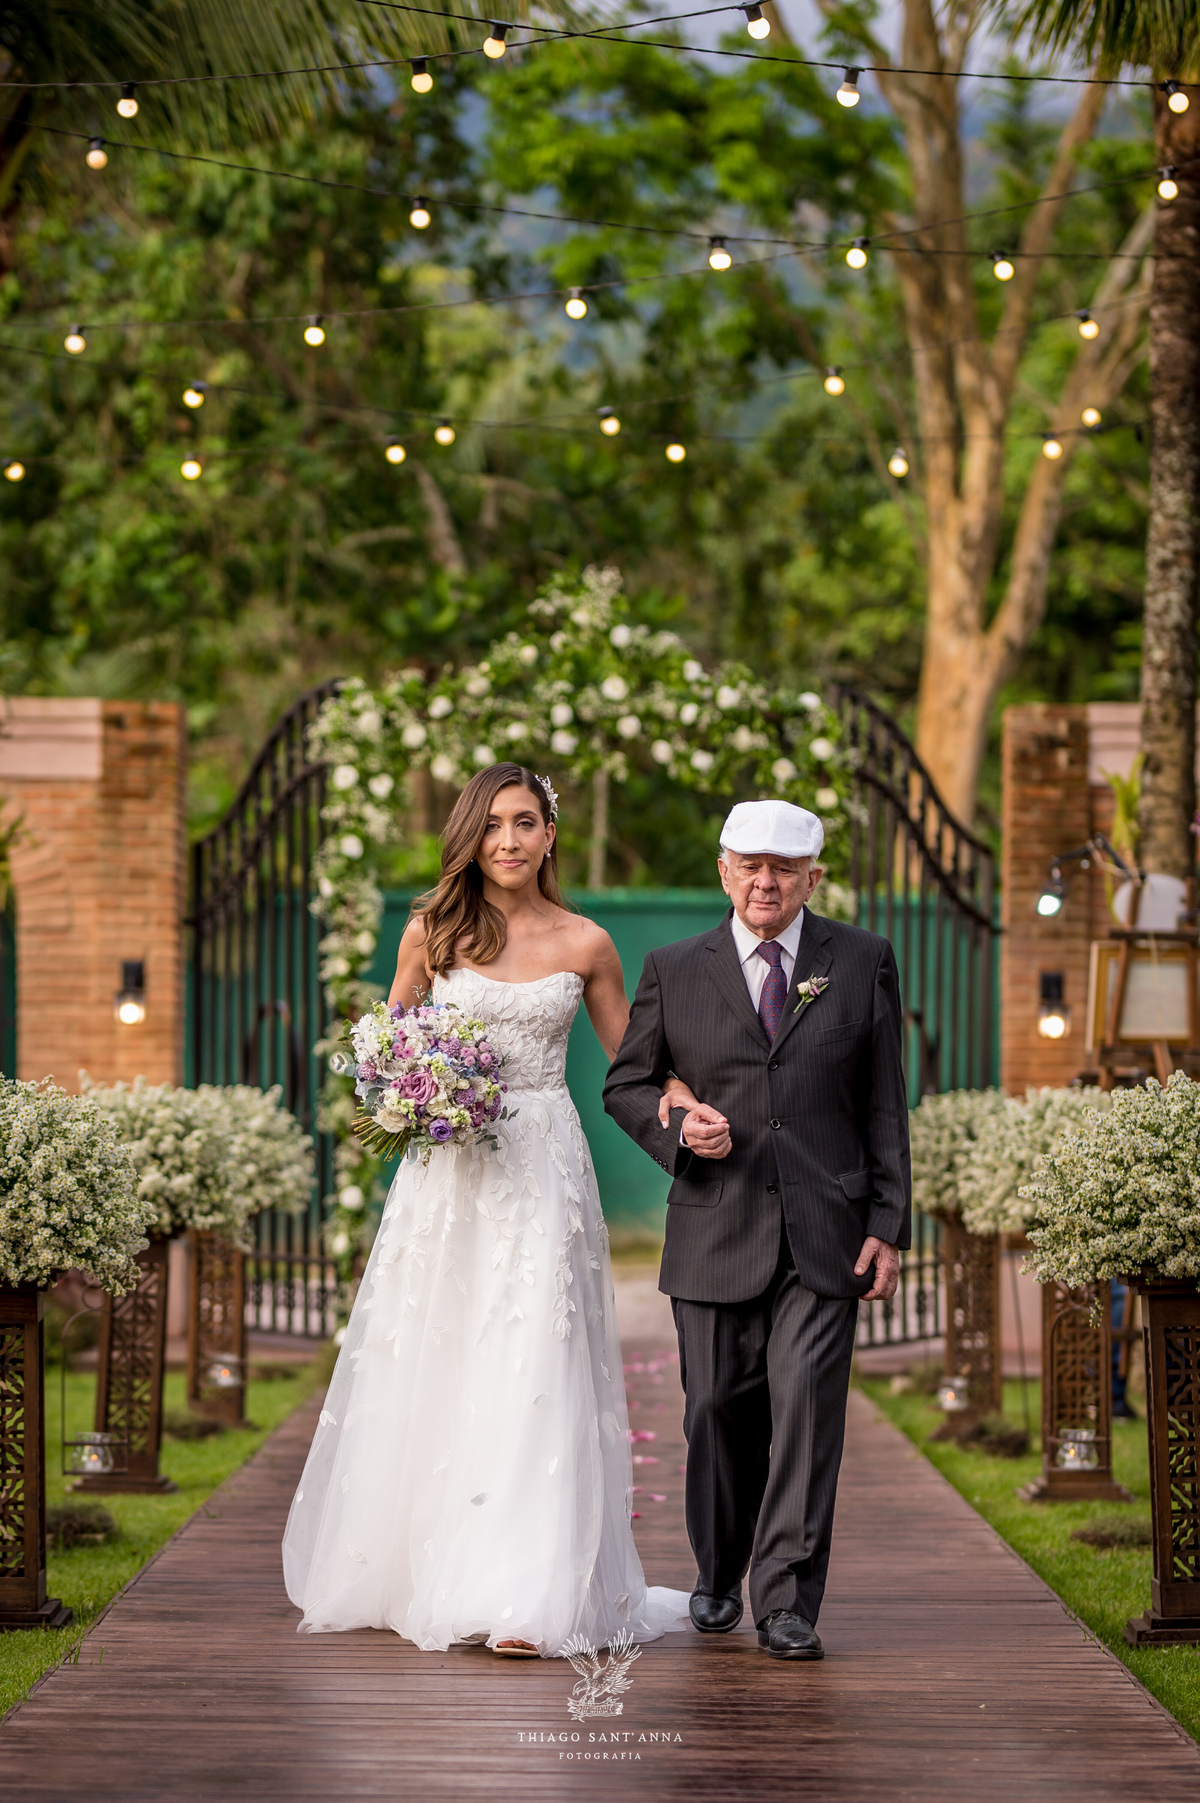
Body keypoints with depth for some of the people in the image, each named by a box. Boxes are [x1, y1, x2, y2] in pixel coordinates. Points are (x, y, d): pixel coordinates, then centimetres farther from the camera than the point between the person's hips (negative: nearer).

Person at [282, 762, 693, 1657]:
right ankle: (407, 1570, 20)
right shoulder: (431, 934, 5)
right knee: (427, 1370, 5)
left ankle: (523, 1597, -10)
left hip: (542, 1170, -1)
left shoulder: (584, 945, 3)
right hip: (446, 1169, 2)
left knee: (531, 1372, -9)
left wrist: (685, 1102, -8)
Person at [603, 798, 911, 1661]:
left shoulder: (862, 963, 6)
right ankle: (718, 1575, 28)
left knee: (808, 1409, -9)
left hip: (824, 1234, -1)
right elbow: (625, 1084, 14)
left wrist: (890, 1226, 0)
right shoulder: (675, 971, 6)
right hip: (716, 1229, 1)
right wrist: (675, 1125, -8)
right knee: (719, 1411, 7)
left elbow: (884, 1104, 6)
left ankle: (787, 1603, -6)